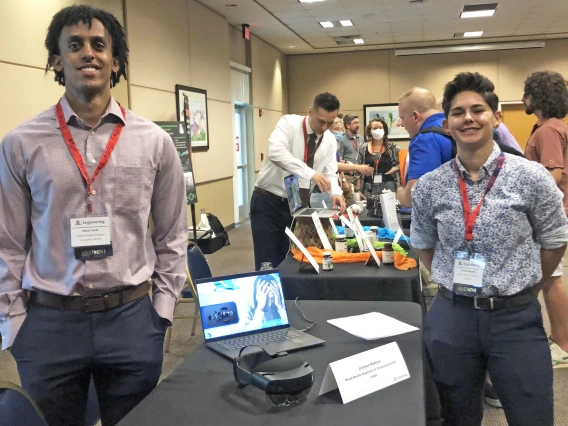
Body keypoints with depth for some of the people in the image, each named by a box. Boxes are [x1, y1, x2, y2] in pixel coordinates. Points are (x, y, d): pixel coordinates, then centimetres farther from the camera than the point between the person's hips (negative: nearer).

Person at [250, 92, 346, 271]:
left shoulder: (330, 140, 1)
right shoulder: (289, 122, -15)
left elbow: (330, 173, 1)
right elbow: (276, 152, -33)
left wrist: (335, 193, -22)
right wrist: (310, 173, -44)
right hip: (268, 202, -5)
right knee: (268, 264, -4)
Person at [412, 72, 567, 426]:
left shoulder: (531, 177, -7)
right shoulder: (430, 186, -2)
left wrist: (523, 291, 10)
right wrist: (456, 285, 7)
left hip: (516, 318, -1)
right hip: (451, 317, 2)